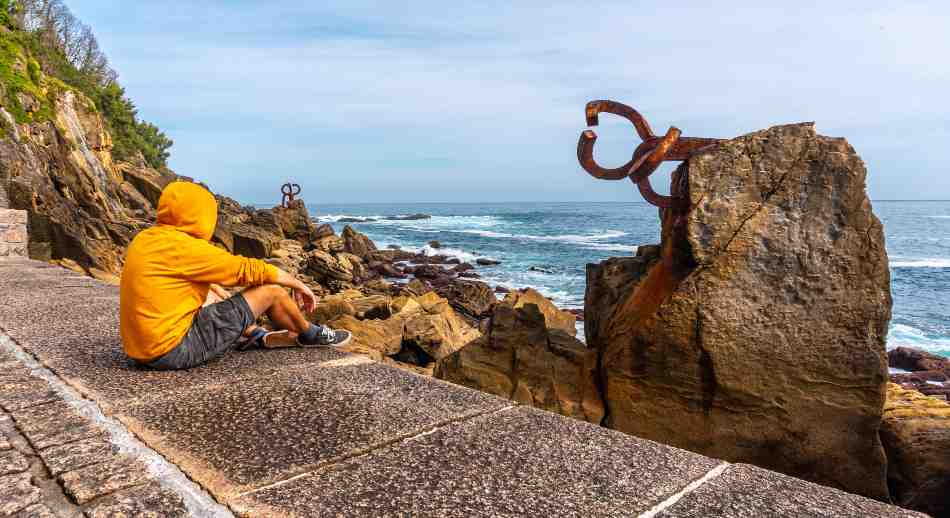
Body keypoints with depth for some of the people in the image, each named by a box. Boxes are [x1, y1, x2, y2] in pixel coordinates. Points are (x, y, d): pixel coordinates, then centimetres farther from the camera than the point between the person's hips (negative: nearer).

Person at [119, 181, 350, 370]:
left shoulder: (145, 239, 9)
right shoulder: (181, 247, -19)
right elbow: (250, 269, -12)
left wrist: (217, 288, 38)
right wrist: (298, 284, 0)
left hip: (144, 349, 10)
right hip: (177, 351, -9)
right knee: (270, 290, -5)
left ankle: (257, 335, 38)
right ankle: (309, 334, 21)